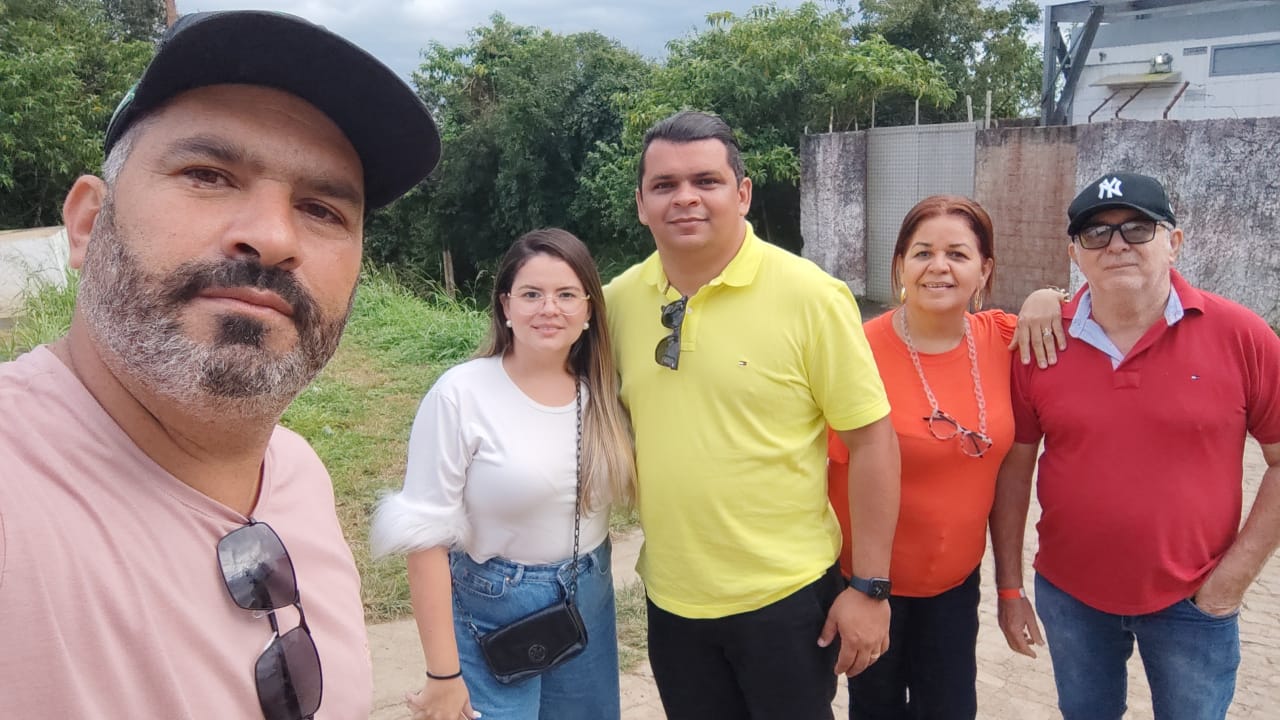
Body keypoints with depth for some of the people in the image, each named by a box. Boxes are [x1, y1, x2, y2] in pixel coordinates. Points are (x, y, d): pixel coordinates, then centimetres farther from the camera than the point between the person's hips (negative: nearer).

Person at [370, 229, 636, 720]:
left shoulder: (601, 392, -3)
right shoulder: (460, 395, -17)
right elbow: (426, 536, -15)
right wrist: (443, 674, -14)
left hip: (590, 605, 5)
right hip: (491, 615, -4)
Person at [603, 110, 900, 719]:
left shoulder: (810, 295, -14)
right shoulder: (618, 300, -2)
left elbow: (872, 441, -11)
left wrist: (870, 587, -10)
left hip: (785, 597, -3)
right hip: (672, 599, 4)